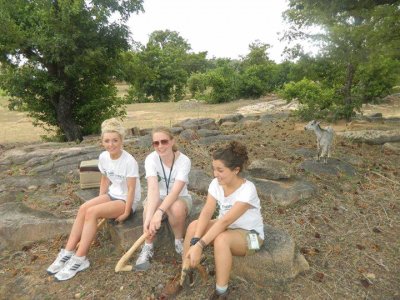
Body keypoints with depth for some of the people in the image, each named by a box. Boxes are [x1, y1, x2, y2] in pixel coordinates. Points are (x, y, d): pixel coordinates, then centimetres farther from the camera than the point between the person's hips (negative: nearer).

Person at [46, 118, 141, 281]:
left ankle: (80, 259, -14)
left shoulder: (129, 161, -24)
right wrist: (100, 201, 6)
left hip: (127, 200, -6)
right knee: (83, 208, -16)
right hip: (112, 194, 7)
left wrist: (126, 212, -17)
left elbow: (131, 189, -19)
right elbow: (104, 179, 10)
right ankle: (68, 252, -7)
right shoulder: (103, 157, -4)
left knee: (91, 212, -24)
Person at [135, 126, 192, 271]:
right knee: (150, 209, -34)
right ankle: (148, 247, -7)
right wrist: (149, 217, -48)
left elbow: (176, 191, -35)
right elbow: (153, 188, -34)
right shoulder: (151, 159, -20)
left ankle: (179, 242, -6)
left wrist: (159, 213, -50)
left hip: (180, 198, -1)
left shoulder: (184, 160, -24)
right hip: (158, 199, 1)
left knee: (177, 208, -36)